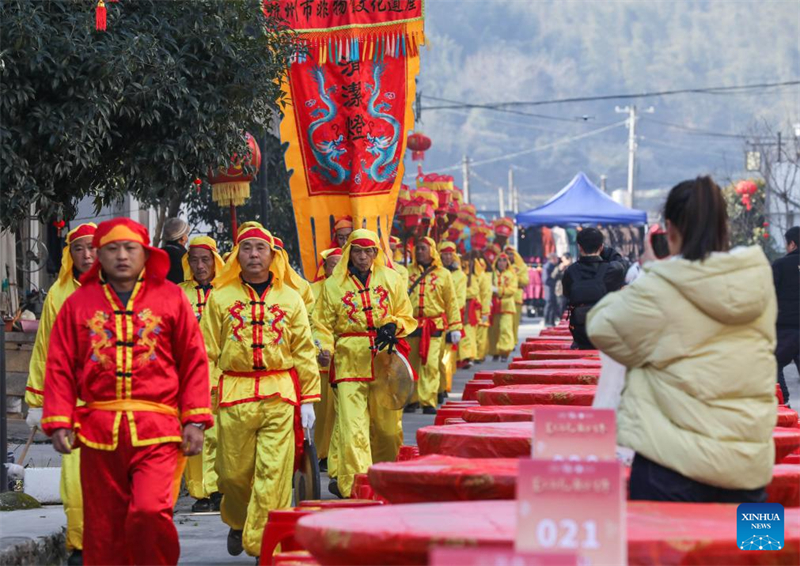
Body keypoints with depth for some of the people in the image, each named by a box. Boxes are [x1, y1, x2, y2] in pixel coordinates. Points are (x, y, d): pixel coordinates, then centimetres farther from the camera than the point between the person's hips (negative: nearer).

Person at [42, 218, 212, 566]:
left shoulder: (170, 298, 8)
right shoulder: (79, 303, 10)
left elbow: (194, 362, 6)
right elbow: (60, 367, 8)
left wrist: (195, 420, 0)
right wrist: (59, 422, -1)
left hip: (157, 431, -2)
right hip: (99, 430, 2)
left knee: (150, 512, -20)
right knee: (103, 529, 4)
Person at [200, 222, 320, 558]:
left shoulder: (290, 299, 9)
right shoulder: (220, 297, 6)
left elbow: (305, 353, 10)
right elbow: (207, 353, 6)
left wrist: (308, 401, 6)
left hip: (280, 397, 0)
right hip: (234, 396, 0)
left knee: (273, 474, -7)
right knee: (234, 472, 7)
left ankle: (263, 546, -1)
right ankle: (237, 521, 37)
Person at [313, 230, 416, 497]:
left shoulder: (391, 279, 9)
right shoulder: (333, 285, 6)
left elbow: (407, 317, 14)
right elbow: (322, 325, 10)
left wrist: (393, 327, -7)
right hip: (349, 362, -2)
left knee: (388, 425, 8)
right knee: (352, 426, -12)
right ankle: (353, 484, -14)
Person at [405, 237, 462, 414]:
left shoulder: (443, 274, 6)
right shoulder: (407, 272, 8)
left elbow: (451, 302, 8)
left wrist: (455, 328, 4)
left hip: (434, 326, -1)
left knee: (431, 365, -8)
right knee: (411, 364, 5)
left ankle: (428, 402, -4)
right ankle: (411, 399, 18)